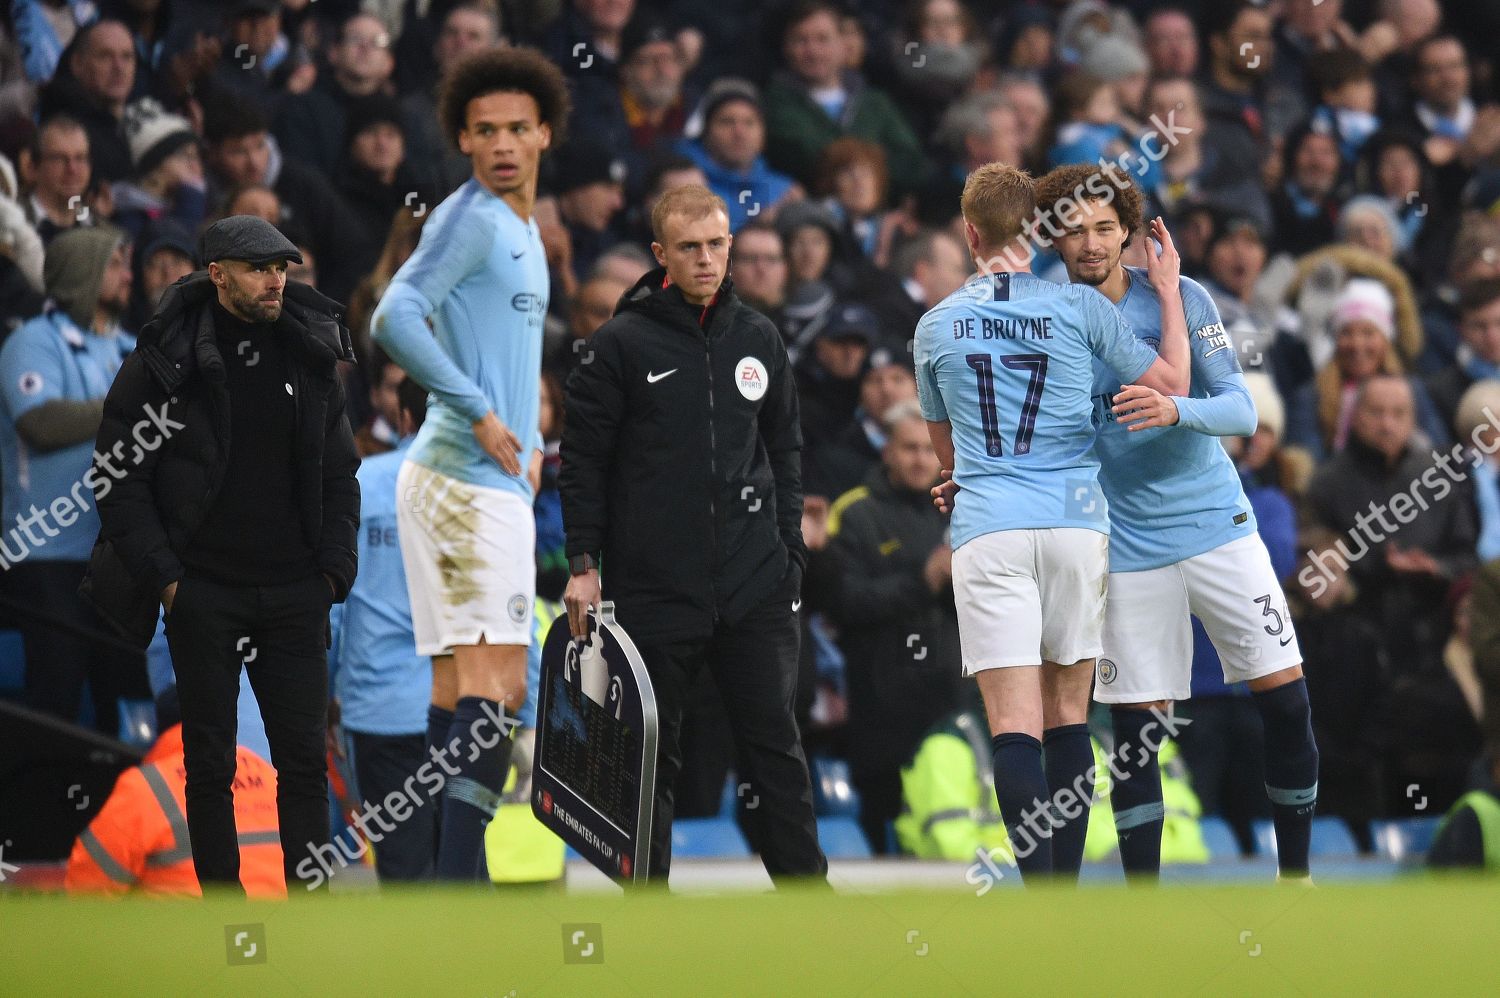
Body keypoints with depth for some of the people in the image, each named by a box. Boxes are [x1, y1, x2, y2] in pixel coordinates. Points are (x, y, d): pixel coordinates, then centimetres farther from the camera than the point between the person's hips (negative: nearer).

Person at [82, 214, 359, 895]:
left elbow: (338, 473, 15)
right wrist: (163, 575, -10)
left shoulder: (310, 356, 7)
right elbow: (119, 478, -4)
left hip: (294, 595, 3)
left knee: (303, 756, 2)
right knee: (210, 761, 2)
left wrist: (333, 570, 4)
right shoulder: (166, 360, -6)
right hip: (203, 594, -3)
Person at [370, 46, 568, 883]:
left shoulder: (523, 231, 20)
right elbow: (395, 320, -23)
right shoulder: (470, 218, -10)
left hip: (500, 484, 10)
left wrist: (528, 441, 17)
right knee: (487, 688, -15)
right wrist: (482, 414, -21)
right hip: (464, 478, -10)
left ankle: (453, 882, 12)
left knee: (476, 692, 10)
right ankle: (457, 886, -20)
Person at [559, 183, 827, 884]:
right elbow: (582, 458, 0)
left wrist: (789, 551, 11)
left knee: (775, 744, 3)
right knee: (651, 753, 4)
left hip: (755, 586, 3)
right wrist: (583, 562, -6)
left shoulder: (758, 340, 10)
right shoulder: (623, 344, -2)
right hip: (653, 586, -3)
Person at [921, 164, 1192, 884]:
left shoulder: (936, 326, 8)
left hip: (987, 529, -1)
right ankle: (1066, 887, 14)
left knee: (1014, 724, -8)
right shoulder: (1080, 307, 1)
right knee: (1068, 713, 12)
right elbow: (1171, 386, 6)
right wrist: (1168, 290, 16)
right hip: (1075, 523, 1)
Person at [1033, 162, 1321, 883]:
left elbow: (1240, 411, -10)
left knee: (1284, 696, -3)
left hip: (1218, 524, 0)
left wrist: (1176, 411, -30)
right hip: (1127, 548, 0)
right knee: (1134, 727, -1)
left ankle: (1295, 873, 13)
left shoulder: (1180, 299, -5)